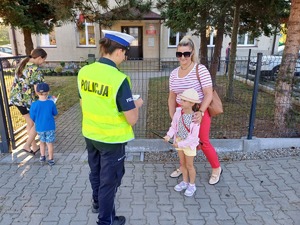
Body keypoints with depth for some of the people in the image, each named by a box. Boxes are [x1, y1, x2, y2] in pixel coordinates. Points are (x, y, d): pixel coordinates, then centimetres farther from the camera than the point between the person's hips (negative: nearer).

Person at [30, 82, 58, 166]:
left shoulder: (34, 104, -15)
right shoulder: (51, 103, -16)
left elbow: (32, 117, -5)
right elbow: (55, 113, -1)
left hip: (39, 128, 1)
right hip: (50, 127, -1)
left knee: (42, 141, 22)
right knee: (50, 143, 9)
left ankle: (42, 156, 33)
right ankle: (50, 159, 16)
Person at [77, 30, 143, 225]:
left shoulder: (84, 72, -5)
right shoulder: (119, 79, -26)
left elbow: (87, 103, 7)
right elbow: (132, 120, -22)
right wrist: (137, 104, -1)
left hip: (90, 134, 7)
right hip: (112, 139, -6)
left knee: (95, 173, 28)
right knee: (109, 180, 15)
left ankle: (97, 203, 55)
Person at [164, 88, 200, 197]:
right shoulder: (178, 112, -13)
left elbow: (193, 137, -23)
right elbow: (173, 126, -1)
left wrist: (180, 144, -22)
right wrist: (169, 135, -17)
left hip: (189, 144, -5)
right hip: (179, 141, 5)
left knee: (189, 165, 11)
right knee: (182, 163, 19)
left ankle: (192, 185, 33)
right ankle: (185, 182, 39)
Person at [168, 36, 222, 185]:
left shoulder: (200, 69, -15)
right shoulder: (174, 73, 2)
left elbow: (208, 94, -18)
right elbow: (172, 96, 7)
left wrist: (200, 112, -28)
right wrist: (172, 115, -1)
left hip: (199, 111, -5)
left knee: (203, 142, 3)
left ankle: (216, 168, 28)